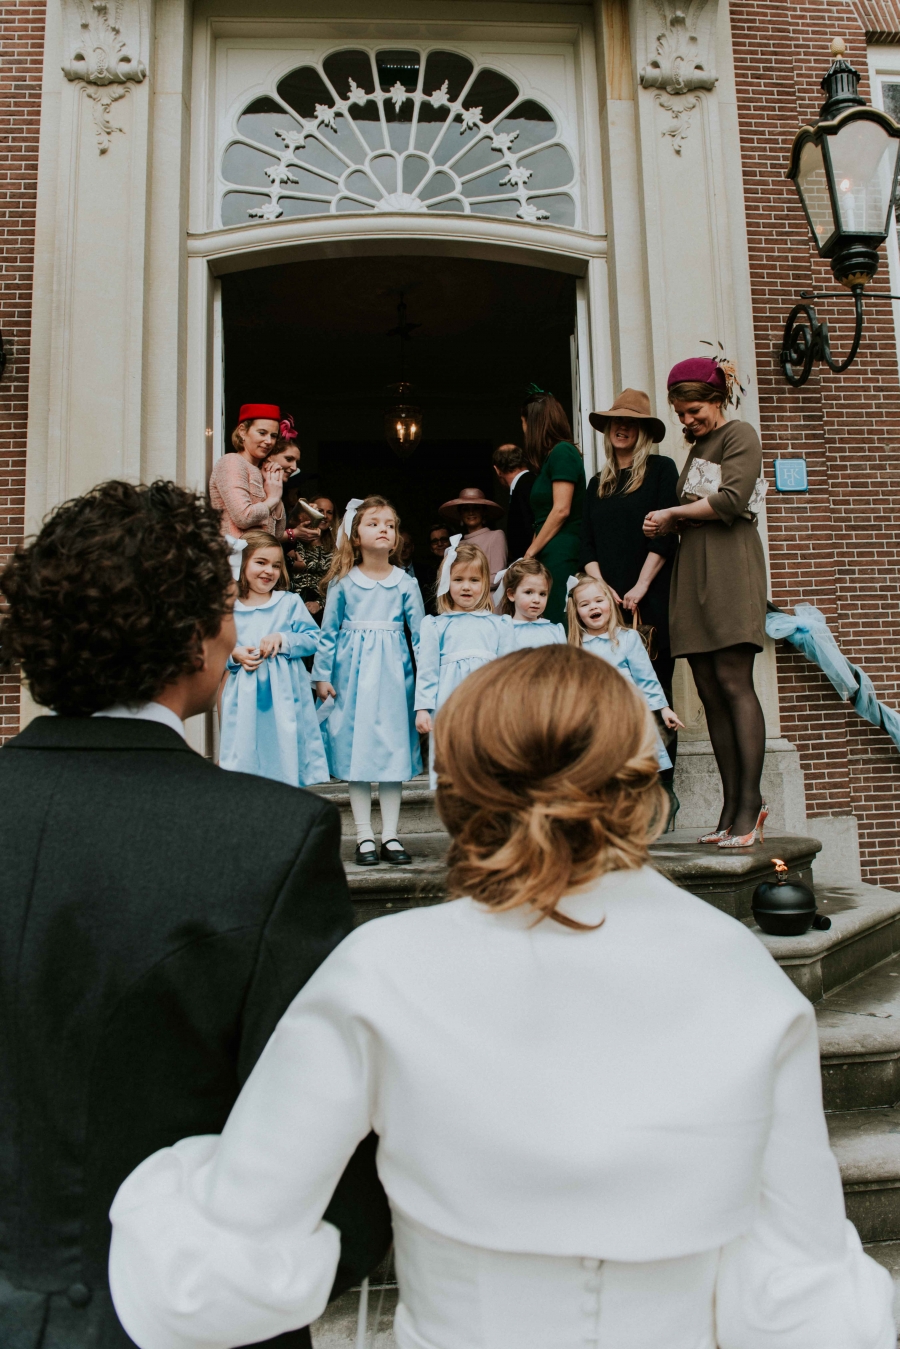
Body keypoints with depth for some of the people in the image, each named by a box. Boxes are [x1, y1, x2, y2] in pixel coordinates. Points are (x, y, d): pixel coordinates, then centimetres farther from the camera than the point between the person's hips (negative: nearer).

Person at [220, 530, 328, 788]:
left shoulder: (290, 603, 2)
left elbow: (313, 638, 0)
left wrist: (282, 639, -13)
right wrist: (234, 655, -10)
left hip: (284, 696, -1)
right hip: (245, 698, 1)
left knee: (285, 755, 5)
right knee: (246, 757, 7)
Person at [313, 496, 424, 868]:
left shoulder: (405, 583, 3)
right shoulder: (342, 582, 1)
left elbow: (420, 634, 4)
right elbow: (328, 631, 6)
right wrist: (321, 675, 3)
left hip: (392, 674, 1)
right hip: (352, 673, 0)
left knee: (394, 749, 3)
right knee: (355, 751, 3)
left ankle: (390, 835, 14)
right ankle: (364, 836, 14)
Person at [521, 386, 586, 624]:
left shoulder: (562, 452, -6)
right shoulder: (550, 456, 22)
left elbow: (561, 510, -14)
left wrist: (531, 551, -8)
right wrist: (533, 549, 12)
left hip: (561, 555, -9)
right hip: (550, 554, 9)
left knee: (556, 624, -11)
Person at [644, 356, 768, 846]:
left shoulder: (740, 435, 4)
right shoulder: (697, 449, 28)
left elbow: (730, 501, -11)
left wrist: (671, 513, 0)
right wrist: (667, 524, 4)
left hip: (730, 568, -7)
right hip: (692, 572, 7)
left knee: (733, 682, -15)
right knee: (710, 694, -1)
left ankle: (750, 801, -13)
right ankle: (732, 806, -1)